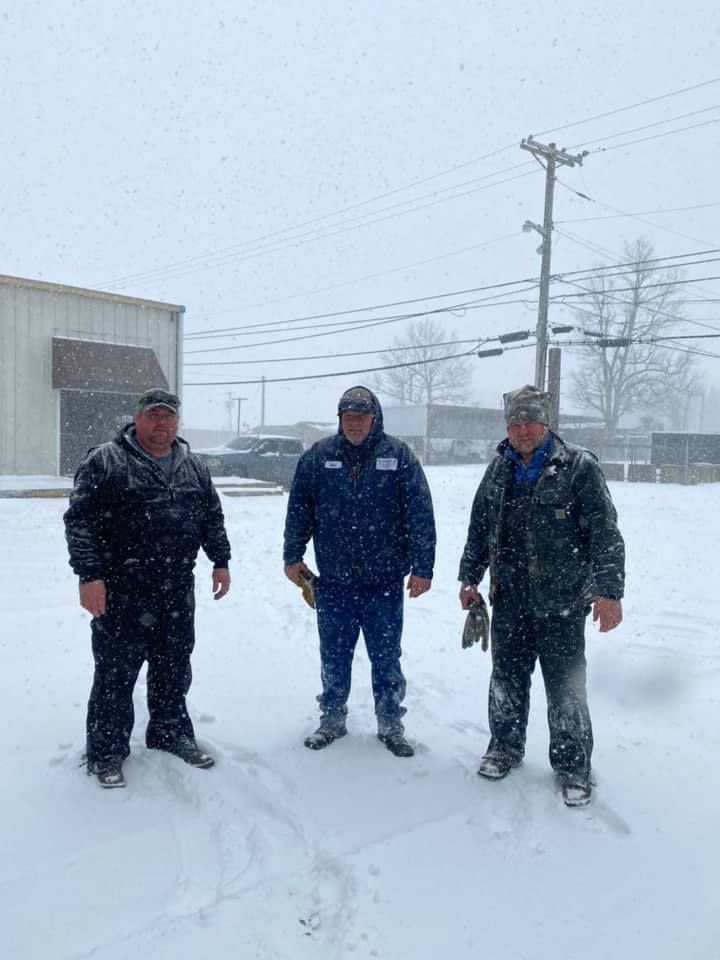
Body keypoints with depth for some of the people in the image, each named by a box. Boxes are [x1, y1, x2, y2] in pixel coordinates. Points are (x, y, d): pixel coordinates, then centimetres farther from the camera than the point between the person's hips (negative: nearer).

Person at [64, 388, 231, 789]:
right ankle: (107, 752, 21)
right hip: (122, 591, -5)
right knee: (116, 672, 4)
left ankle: (172, 734, 34)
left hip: (177, 590, 5)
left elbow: (213, 518, 18)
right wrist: (89, 575, -16)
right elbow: (80, 520, -10)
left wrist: (221, 561, 11)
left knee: (175, 668, 16)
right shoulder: (105, 461, -7)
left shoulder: (193, 467, 11)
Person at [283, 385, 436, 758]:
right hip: (333, 581, 2)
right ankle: (332, 719, 32)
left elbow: (420, 515, -5)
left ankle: (390, 724, 28)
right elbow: (298, 509, 8)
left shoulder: (399, 456, -4)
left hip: (384, 582, -1)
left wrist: (422, 567, -8)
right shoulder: (318, 456, 2)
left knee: (386, 658, 11)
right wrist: (293, 557, 7)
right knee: (334, 656, 14)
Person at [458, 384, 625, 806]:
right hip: (510, 599, 5)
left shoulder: (578, 466, -9)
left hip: (562, 602, -4)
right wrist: (470, 578, 13)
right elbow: (479, 529, 14)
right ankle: (505, 748, 35)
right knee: (507, 679, 15)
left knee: (566, 685, 5)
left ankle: (573, 766, 24)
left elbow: (605, 532, -12)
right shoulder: (499, 470, 7)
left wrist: (609, 590, -18)